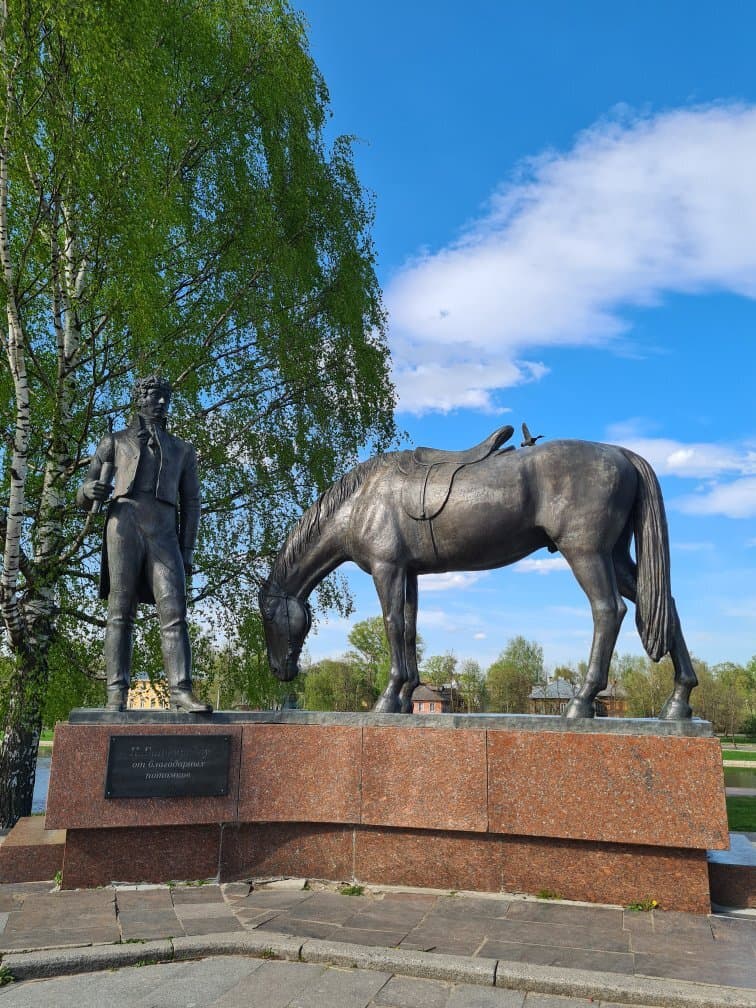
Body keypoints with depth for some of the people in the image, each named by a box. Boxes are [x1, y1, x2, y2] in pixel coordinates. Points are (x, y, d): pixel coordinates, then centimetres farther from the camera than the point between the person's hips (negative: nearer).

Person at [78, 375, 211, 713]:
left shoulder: (182, 450, 24)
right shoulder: (115, 442, 20)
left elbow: (190, 504, 18)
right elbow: (85, 499, 16)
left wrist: (187, 553, 6)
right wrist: (90, 490, -10)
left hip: (164, 533, 1)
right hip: (125, 525, -1)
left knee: (174, 612, -12)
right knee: (120, 612, -7)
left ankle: (181, 691, -18)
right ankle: (117, 695, -8)